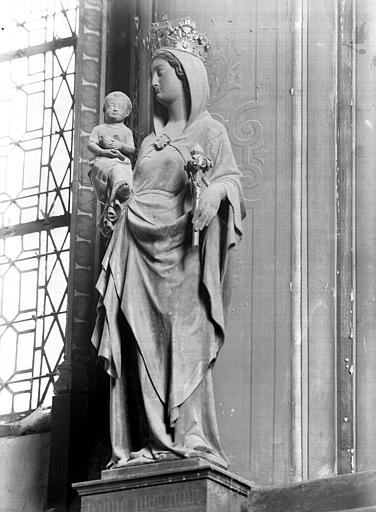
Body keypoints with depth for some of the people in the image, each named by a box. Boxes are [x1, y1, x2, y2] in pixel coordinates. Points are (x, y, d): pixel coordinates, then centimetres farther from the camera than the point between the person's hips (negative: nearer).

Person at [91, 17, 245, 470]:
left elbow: (231, 178, -4)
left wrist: (215, 191, -24)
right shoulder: (149, 142, 25)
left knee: (184, 341, -15)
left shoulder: (209, 131, 8)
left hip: (181, 248, -5)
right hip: (138, 252, 5)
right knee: (140, 344, -5)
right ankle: (143, 443, -10)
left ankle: (190, 439, -21)